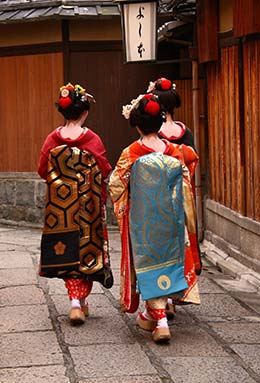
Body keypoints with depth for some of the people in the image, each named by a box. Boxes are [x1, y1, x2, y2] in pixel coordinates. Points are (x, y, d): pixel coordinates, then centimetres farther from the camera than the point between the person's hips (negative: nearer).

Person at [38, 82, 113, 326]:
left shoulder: (53, 139, -5)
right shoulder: (93, 140, -11)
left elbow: (42, 171, 2)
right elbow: (105, 171, -6)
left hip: (60, 203, 2)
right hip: (88, 204, -1)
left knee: (66, 251, 7)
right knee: (87, 246, 12)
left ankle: (75, 301, -2)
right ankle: (82, 299, 17)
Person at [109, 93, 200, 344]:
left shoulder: (131, 154, -12)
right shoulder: (174, 151, -2)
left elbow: (115, 186, -7)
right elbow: (184, 187, 2)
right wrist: (185, 223, 12)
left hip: (143, 221, -3)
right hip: (170, 218, 4)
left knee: (149, 264, 3)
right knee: (168, 258, 17)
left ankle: (160, 321, -5)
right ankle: (151, 314, 31)